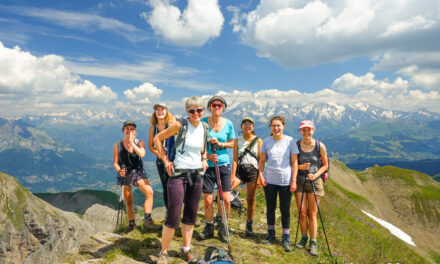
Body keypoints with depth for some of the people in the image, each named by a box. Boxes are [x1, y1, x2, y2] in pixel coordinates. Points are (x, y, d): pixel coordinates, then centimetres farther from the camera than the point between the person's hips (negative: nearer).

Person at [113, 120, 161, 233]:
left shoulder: (139, 142, -2)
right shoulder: (117, 145, -3)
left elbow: (142, 154, -22)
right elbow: (115, 163, 0)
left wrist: (131, 142, -23)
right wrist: (119, 170, -20)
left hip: (138, 173, 0)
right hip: (125, 174, 0)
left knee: (149, 191, -23)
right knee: (129, 201, 8)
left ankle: (147, 221, -18)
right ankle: (131, 223, 29)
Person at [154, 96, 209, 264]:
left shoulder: (204, 128, 5)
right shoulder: (180, 125, -11)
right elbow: (157, 138, -3)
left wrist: (204, 159, 9)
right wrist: (165, 160, -7)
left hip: (197, 173, 5)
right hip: (179, 173, -5)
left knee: (191, 214, 13)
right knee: (173, 217, -5)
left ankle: (186, 249, 29)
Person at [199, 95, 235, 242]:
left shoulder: (228, 124, 1)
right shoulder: (203, 122, -3)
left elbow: (231, 143, 9)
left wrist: (220, 143, -10)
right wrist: (207, 155, -15)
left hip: (223, 165, 1)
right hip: (207, 165, -1)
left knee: (226, 200, -2)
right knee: (208, 200, 3)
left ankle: (223, 228, 21)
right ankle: (209, 227, 26)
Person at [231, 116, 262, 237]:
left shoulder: (258, 141, 4)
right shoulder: (237, 141, 6)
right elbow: (235, 159, 1)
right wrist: (233, 175, -8)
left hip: (253, 170, 0)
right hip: (240, 170, 1)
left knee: (251, 200, 5)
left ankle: (249, 226, 19)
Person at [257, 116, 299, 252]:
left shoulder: (290, 141, -4)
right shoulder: (266, 141, 1)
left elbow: (294, 162, -3)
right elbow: (262, 160, 7)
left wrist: (294, 181, -6)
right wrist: (260, 175, -4)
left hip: (285, 181, -2)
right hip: (269, 180, 2)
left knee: (285, 210, 5)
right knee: (270, 208, 13)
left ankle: (286, 239, 19)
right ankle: (271, 235, 30)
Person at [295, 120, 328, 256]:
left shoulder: (320, 146, -5)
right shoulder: (296, 145, -2)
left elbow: (325, 165, 4)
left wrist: (316, 174, -12)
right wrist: (300, 167, -15)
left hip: (315, 182, -1)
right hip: (300, 181, 1)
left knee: (312, 214, 4)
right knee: (302, 213, 5)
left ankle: (313, 243, 16)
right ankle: (303, 238, 25)